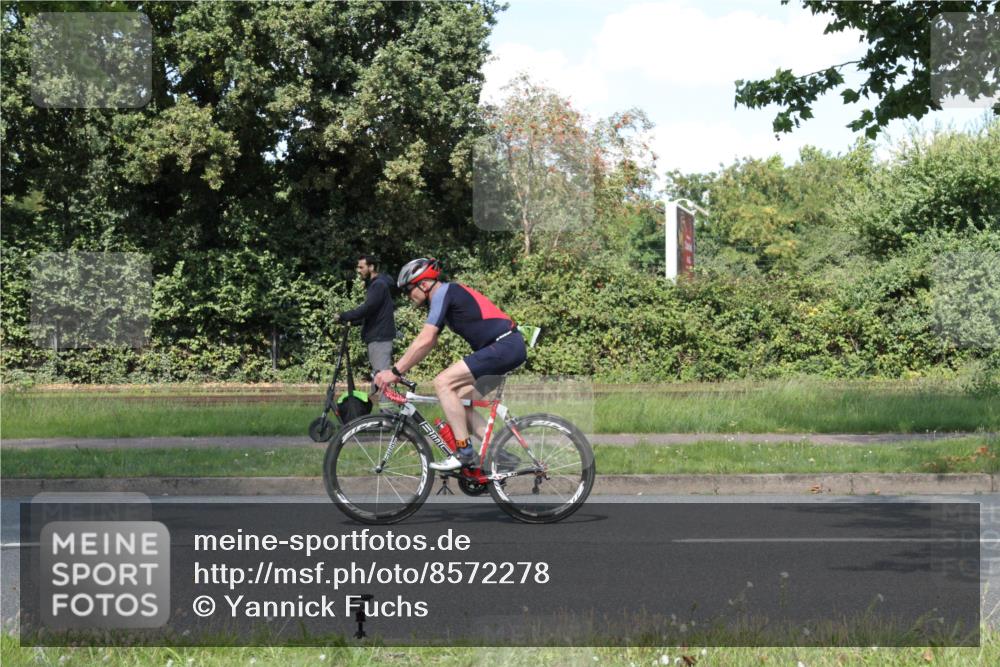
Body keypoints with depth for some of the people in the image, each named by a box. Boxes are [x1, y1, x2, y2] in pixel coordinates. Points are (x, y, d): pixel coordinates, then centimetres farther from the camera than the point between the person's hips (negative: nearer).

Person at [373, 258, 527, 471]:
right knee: (460, 402, 12)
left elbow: (425, 341, -16)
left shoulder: (443, 293, -9)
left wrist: (395, 371, -12)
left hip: (505, 346, -10)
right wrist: (397, 369, 18)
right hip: (510, 348, 10)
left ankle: (464, 452, -13)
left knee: (443, 383, -15)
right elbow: (428, 343, 23)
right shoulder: (447, 295, 20)